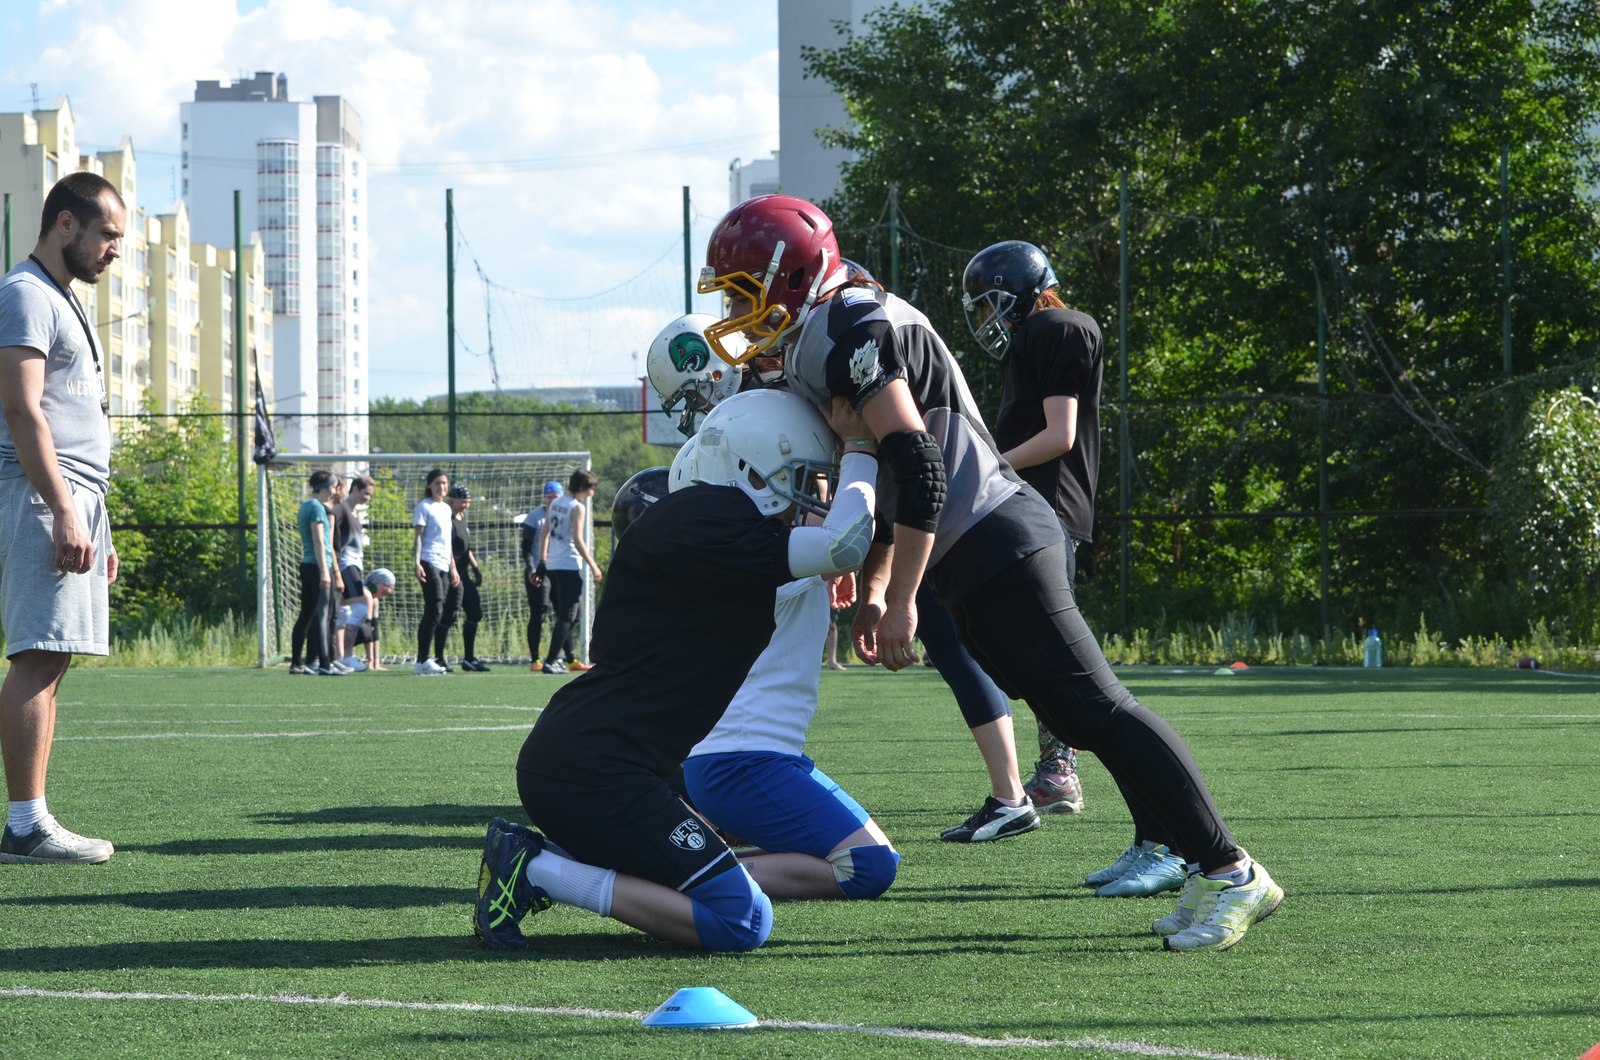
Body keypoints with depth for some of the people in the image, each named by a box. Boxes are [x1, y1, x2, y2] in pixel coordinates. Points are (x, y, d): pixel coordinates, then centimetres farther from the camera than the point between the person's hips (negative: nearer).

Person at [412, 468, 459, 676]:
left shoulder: (446, 509, 21)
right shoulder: (424, 507, -1)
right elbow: (418, 536, -8)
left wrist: (453, 567, 24)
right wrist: (416, 562, -18)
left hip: (444, 566, 8)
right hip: (429, 563, -8)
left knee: (434, 613, 5)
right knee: (435, 610, -16)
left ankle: (423, 661, 6)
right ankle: (423, 660, -17)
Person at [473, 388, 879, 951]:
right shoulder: (702, 524, -14)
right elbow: (843, 546, -21)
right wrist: (863, 452, -6)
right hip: (592, 772, -11)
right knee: (742, 920, -12)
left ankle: (540, 855, 10)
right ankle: (540, 872, -11)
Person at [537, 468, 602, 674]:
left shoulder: (555, 503, 12)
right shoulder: (577, 508, -12)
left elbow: (545, 534, 15)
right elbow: (577, 540, -18)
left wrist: (543, 561, 20)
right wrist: (593, 565, -14)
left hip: (552, 566, 9)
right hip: (569, 567, -9)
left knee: (563, 616, 17)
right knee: (567, 616, -7)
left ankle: (570, 660, 25)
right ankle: (550, 662, -14)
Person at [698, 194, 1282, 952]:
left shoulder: (849, 331, -15)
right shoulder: (819, 346, 18)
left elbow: (917, 465, -23)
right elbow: (885, 486, 26)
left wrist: (901, 600, -21)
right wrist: (873, 589, 20)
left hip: (992, 547, -10)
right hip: (991, 548, 10)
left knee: (1095, 710, -11)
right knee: (1082, 714, 9)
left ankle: (1229, 873, -11)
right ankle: (1208, 870, 10)